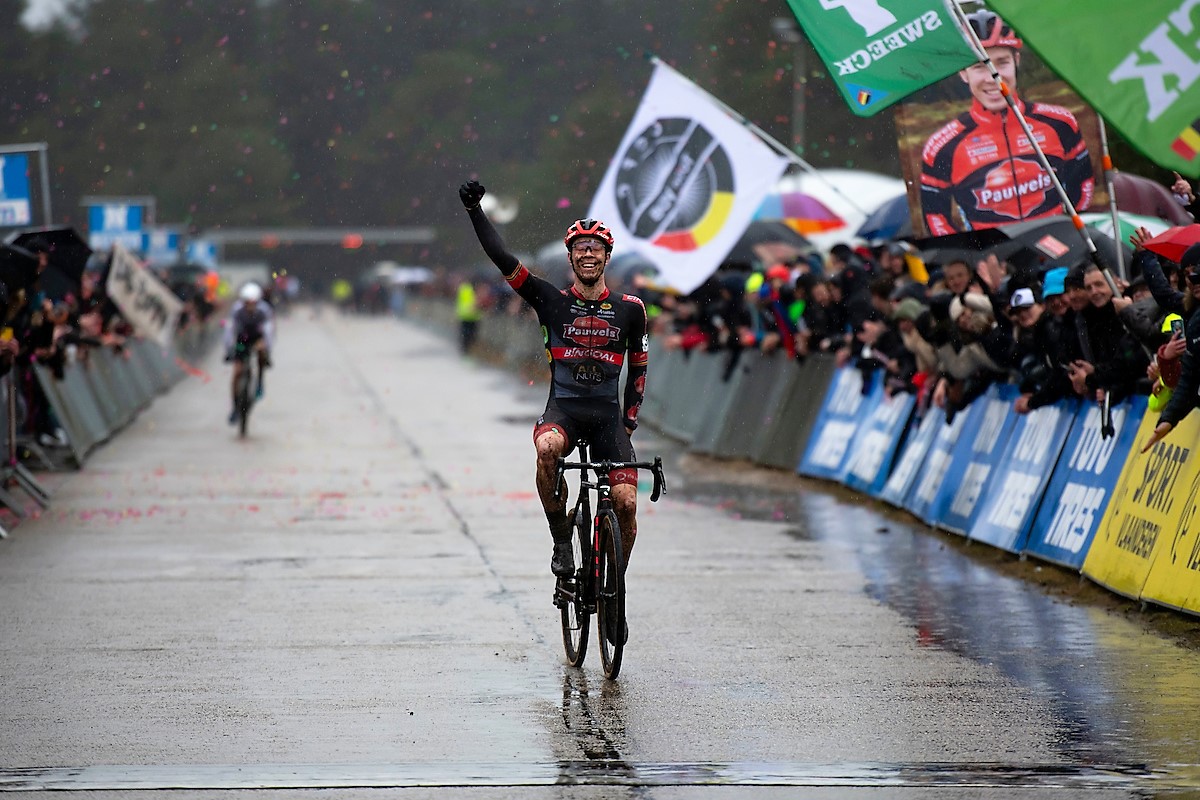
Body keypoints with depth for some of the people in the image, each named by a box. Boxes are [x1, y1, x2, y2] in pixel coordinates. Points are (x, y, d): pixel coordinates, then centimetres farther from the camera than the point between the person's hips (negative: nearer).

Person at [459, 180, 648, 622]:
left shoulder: (629, 309, 5)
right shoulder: (552, 300, 1)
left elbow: (638, 367, 14)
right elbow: (502, 259, -7)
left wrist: (629, 421, 4)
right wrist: (474, 210, -15)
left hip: (608, 414, 1)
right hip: (563, 408, -1)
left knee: (625, 503, -13)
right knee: (548, 449, -37)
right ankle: (561, 539, -16)